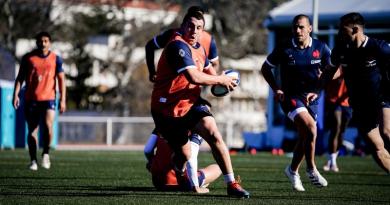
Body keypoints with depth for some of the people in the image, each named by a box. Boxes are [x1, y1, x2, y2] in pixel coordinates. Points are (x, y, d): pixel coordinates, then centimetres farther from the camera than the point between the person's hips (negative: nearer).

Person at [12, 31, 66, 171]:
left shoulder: (55, 59, 5)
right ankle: (33, 160, 12)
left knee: (48, 126, -19)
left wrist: (63, 99, -2)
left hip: (48, 99, -1)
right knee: (32, 131, 3)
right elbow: (20, 78, 8)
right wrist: (16, 94, -4)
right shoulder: (28, 58, 5)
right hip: (31, 99, 1)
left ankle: (46, 153, 2)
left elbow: (61, 79, 5)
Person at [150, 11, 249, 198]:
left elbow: (207, 71, 28)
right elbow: (194, 77, -30)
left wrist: (222, 80, 5)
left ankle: (232, 184, -20)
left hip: (190, 105, 6)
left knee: (214, 135, -20)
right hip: (167, 110, -6)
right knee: (183, 156, 3)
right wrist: (220, 80, -16)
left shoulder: (199, 49, 9)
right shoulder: (178, 46, -20)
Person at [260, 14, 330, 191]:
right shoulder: (284, 49, -7)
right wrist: (276, 89, -5)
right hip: (290, 96, -4)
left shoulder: (321, 48, -2)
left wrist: (316, 90, -2)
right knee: (310, 127, -25)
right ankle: (311, 169, -9)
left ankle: (293, 170, 32)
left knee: (305, 136, 7)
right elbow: (265, 68, 6)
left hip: (311, 97, 4)